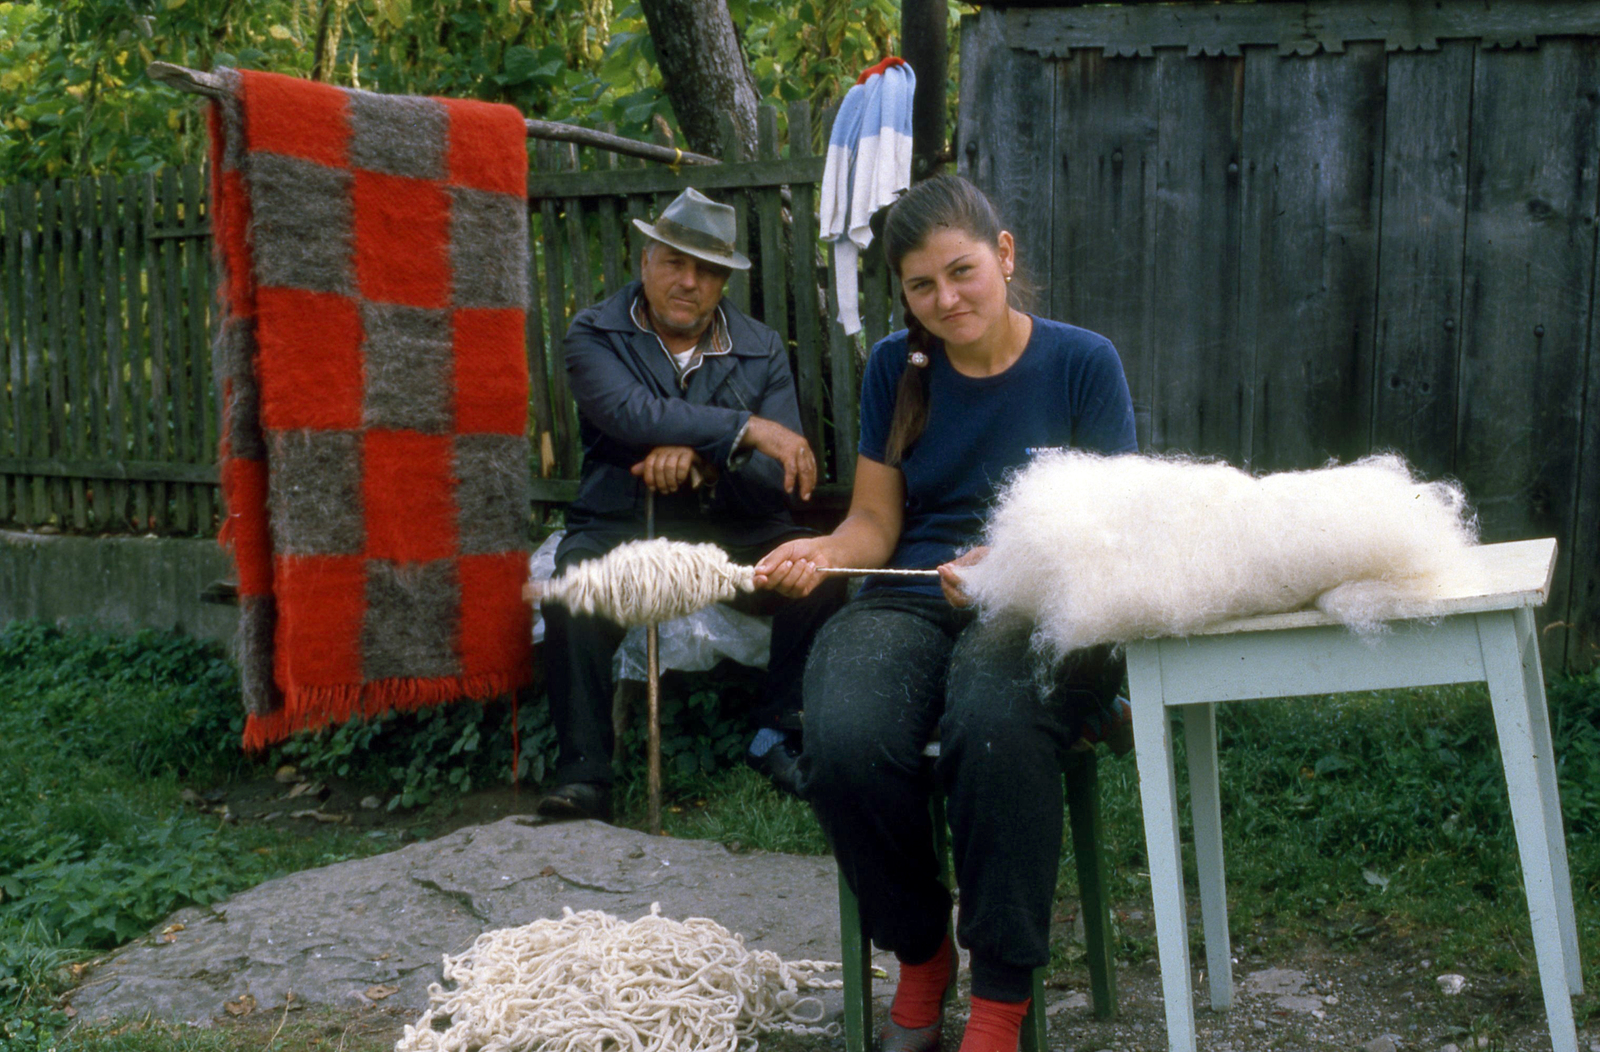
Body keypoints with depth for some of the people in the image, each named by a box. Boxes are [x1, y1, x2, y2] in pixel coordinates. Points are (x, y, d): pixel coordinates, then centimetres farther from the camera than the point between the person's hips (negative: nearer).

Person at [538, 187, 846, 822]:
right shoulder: (595, 334, 3)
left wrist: (698, 461, -20)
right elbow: (631, 413, -19)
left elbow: (783, 478, -1)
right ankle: (582, 776, -25)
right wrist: (747, 430, -23)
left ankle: (779, 737, -11)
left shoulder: (762, 351, 9)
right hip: (621, 527, -2)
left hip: (735, 532, 2)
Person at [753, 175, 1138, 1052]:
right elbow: (876, 520, 13)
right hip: (910, 598, 3)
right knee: (846, 743, -30)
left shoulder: (1081, 362, 2)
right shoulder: (895, 368, 12)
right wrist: (823, 551, -11)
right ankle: (919, 955, -1)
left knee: (995, 726, -39)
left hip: (1042, 606, -3)